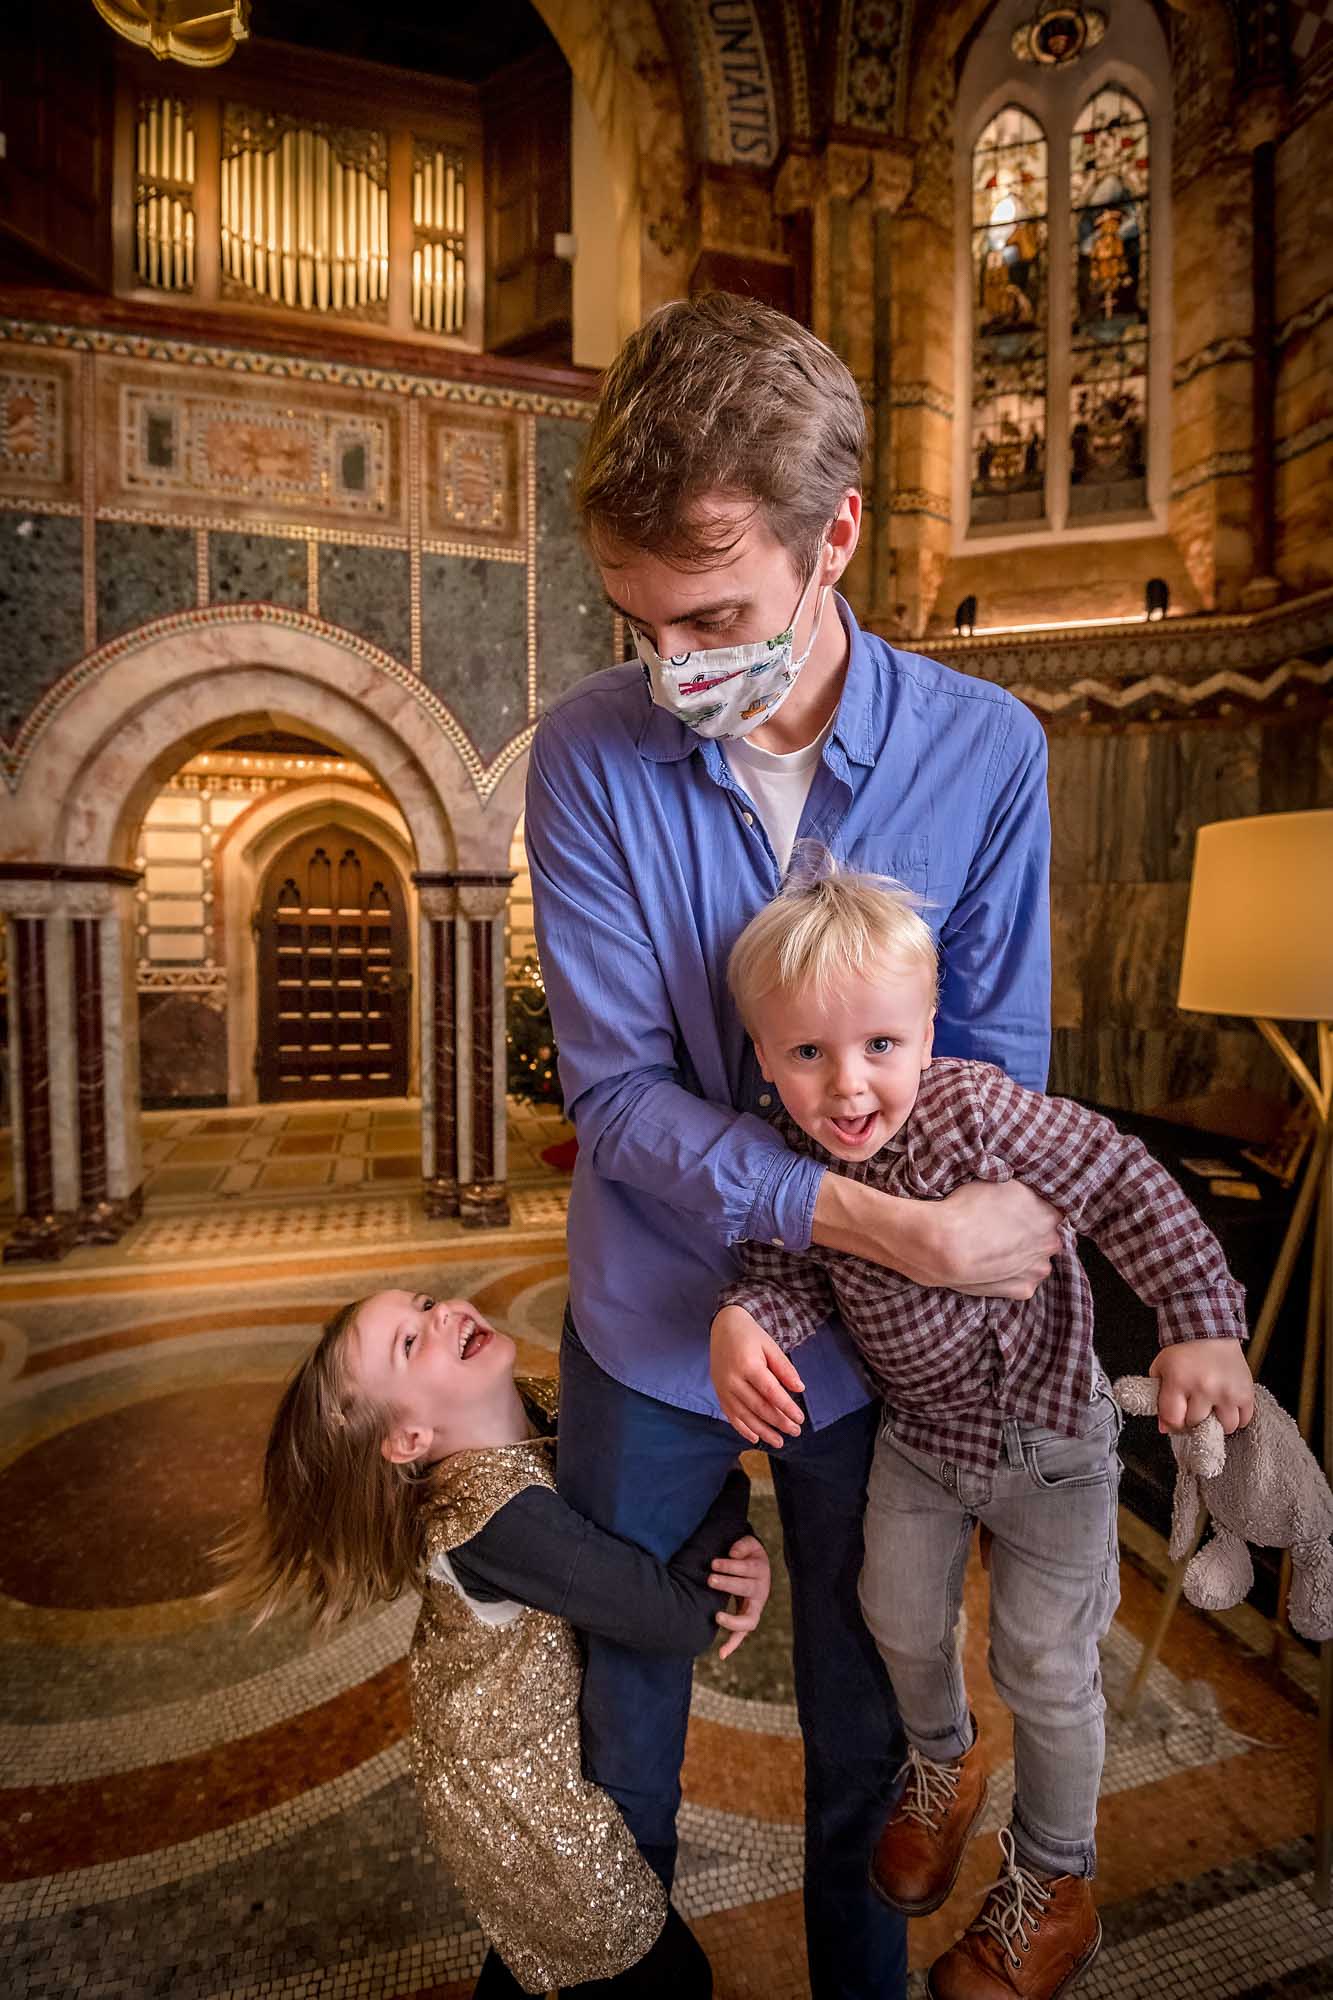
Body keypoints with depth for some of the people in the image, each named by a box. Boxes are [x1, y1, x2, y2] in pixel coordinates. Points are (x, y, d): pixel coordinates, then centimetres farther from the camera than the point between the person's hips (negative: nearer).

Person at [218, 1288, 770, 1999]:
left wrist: (744, 1549, -25)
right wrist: (733, 1471, -25)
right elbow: (682, 1618, -35)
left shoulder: (541, 1408, -15)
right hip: (523, 1800, -7)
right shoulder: (496, 1518, -38)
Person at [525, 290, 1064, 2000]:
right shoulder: (588, 754, -13)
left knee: (866, 1728, 24)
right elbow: (620, 1092, -17)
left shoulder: (987, 751, -11)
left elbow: (995, 1072, -6)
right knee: (620, 1706, 21)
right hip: (651, 1328, 0)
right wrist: (898, 1229, -26)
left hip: (877, 1340, 1)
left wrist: (796, 1284, -16)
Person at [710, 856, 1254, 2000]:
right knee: (902, 1625, 21)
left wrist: (1205, 1325, -31)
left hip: (1043, 1433, -4)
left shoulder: (976, 1110, -34)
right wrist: (741, 1320, -31)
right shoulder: (791, 1153, -19)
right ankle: (943, 1763, 57)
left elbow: (1123, 1183, -25)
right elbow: (796, 1271, -10)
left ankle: (1054, 1893, 44)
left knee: (1044, 1668, 14)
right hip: (916, 1430, 4)